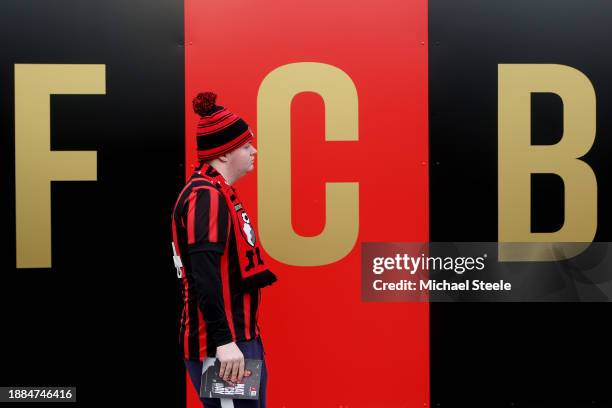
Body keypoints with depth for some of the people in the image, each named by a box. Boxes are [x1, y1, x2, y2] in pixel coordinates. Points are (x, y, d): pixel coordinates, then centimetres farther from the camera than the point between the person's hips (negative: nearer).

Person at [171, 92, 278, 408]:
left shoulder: (220, 192, 15)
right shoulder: (207, 196, -16)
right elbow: (204, 275, -25)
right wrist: (224, 342, -28)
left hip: (241, 337, 10)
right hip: (219, 346, -10)